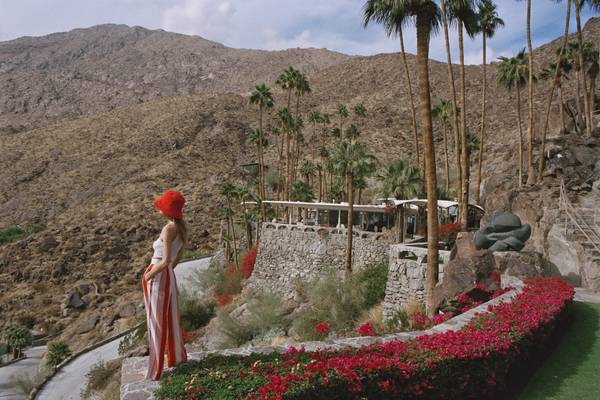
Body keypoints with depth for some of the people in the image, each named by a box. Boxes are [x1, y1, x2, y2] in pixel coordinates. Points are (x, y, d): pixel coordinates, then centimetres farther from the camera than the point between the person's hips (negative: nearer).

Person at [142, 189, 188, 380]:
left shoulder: (168, 229, -24)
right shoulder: (182, 228, 3)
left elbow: (166, 261, -27)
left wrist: (150, 275, -12)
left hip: (157, 279, -8)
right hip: (169, 277, 8)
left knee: (157, 324, 4)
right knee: (170, 318, 24)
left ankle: (155, 371, 18)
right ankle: (177, 356, 42)